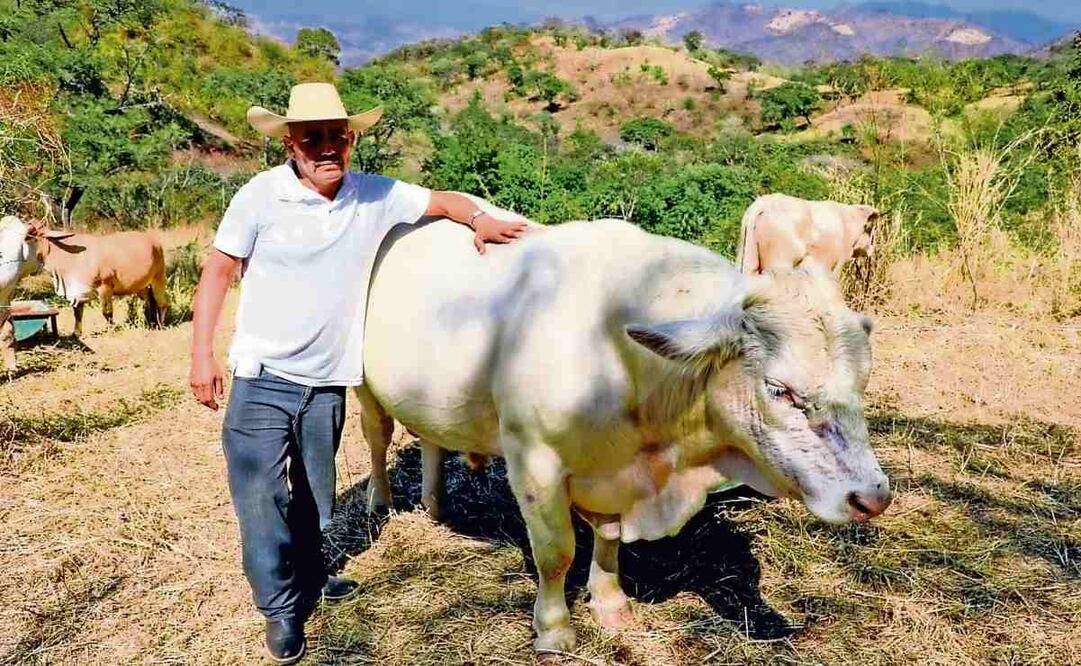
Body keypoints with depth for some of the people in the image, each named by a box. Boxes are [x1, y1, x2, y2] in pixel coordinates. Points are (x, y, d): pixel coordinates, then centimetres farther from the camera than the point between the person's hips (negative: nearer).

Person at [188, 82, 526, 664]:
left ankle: (309, 577, 41)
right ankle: (281, 608, 18)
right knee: (260, 493, -1)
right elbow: (218, 271, -4)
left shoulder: (376, 196, -1)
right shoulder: (261, 195, -9)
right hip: (262, 378, -2)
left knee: (315, 492, 18)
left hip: (328, 382, 3)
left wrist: (480, 221, -8)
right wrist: (202, 355, -8)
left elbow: (443, 200, 13)